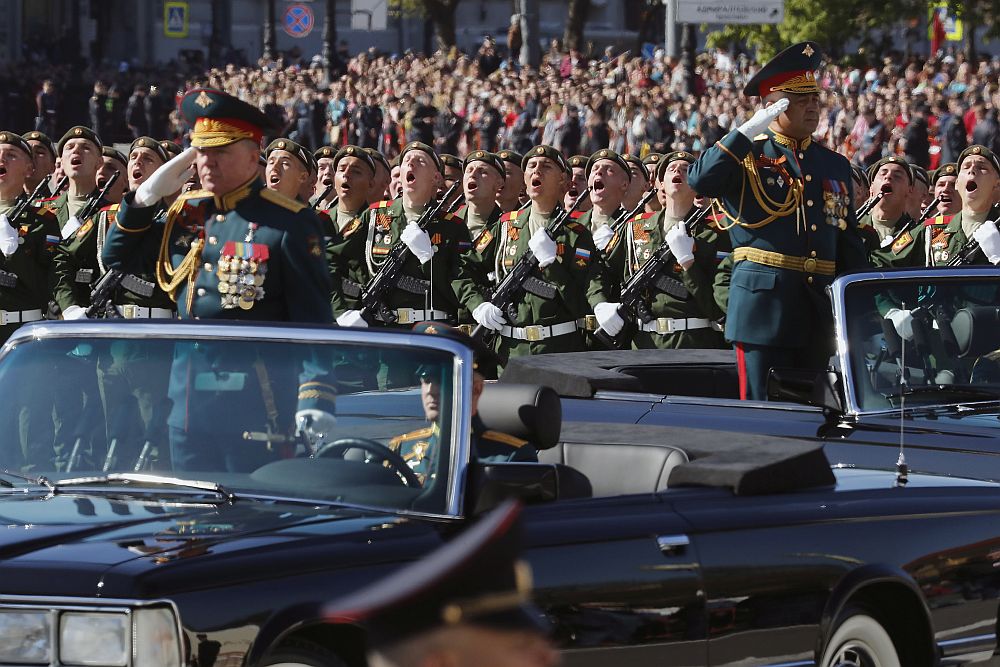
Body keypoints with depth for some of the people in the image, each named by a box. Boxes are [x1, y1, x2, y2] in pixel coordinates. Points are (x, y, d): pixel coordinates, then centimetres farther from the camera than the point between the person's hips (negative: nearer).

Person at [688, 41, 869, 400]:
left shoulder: (835, 165, 17)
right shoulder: (747, 155, 2)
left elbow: (850, 244, 20)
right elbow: (700, 181, -19)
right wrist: (748, 131, -19)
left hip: (820, 310, 5)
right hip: (763, 302, -5)